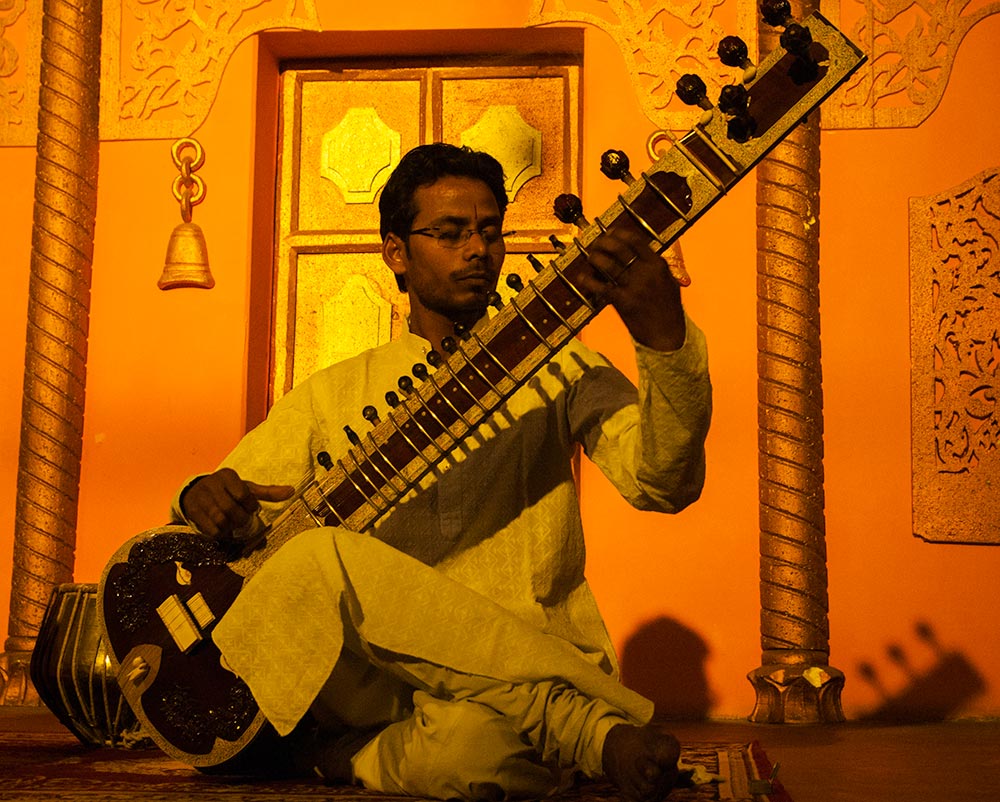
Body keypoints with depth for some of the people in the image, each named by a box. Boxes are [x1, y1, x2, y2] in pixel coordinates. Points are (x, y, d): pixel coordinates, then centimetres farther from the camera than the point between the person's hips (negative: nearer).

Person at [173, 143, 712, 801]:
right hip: (377, 692, 4)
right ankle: (596, 730, -25)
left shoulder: (551, 363, 13)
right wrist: (203, 497, -8)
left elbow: (666, 485, -4)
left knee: (471, 733, -42)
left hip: (531, 680, -4)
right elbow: (220, 520, 19)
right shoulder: (335, 394, 18)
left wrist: (669, 340, -24)